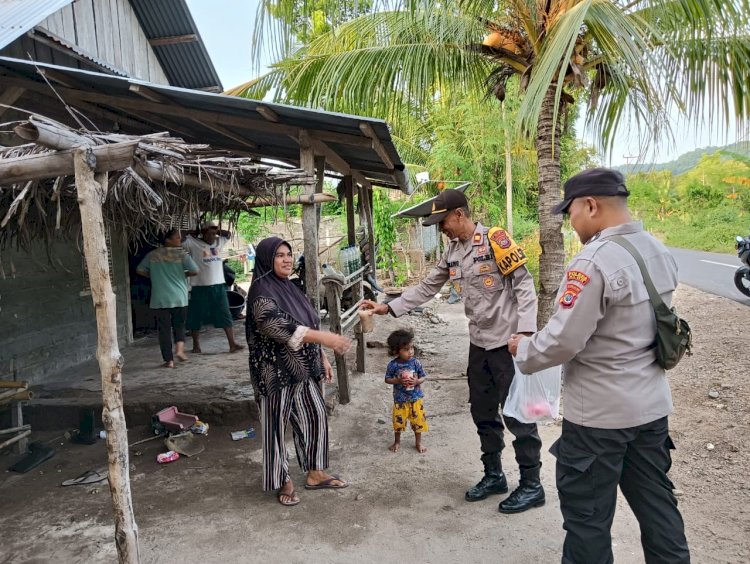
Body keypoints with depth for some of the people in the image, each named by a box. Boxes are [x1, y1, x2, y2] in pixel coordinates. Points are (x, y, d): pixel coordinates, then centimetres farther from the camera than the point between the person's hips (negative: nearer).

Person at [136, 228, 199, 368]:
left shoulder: (153, 255, 5)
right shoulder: (181, 254, -4)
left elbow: (140, 270, 9)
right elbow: (195, 271, -9)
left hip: (160, 299, 1)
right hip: (179, 297, -1)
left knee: (164, 328, 5)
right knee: (179, 324, 17)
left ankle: (169, 360, 6)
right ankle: (179, 348, -3)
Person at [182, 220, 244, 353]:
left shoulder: (219, 242, 10)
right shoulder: (193, 243, -5)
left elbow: (228, 234, 24)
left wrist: (216, 231, 12)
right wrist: (192, 233, -3)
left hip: (219, 285, 4)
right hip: (200, 287, -4)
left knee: (225, 315, 2)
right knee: (197, 317, 6)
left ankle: (232, 343, 3)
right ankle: (196, 344, 20)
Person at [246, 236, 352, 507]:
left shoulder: (290, 288, 10)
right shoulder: (261, 291, -16)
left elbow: (308, 325, 16)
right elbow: (276, 326, -31)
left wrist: (322, 357, 13)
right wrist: (325, 337, -38)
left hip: (302, 368, 8)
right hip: (277, 371, -8)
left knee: (315, 417, 14)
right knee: (277, 425, 6)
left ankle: (315, 473, 30)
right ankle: (283, 482, 23)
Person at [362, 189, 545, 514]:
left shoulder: (495, 240, -14)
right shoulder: (452, 253, 8)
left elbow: (523, 285, -14)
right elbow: (427, 288, 12)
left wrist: (524, 332, -21)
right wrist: (388, 307, 5)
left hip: (508, 343, -7)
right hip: (479, 343, 8)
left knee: (517, 415, 2)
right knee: (483, 414, 16)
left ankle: (531, 486, 17)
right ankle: (493, 475, 32)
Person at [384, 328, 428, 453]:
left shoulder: (415, 363, -12)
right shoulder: (393, 365, -15)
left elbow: (423, 377, -3)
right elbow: (387, 379, -6)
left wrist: (417, 381, -24)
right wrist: (398, 380, -23)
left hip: (415, 398, 1)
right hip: (400, 400, -1)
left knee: (418, 421, 11)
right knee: (398, 422, 13)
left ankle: (418, 442, 34)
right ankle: (397, 442, 38)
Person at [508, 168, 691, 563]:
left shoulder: (593, 262, -24)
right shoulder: (658, 251, 4)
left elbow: (563, 341, -23)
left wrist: (523, 349, -4)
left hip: (599, 413, -8)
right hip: (652, 404, 9)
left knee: (587, 516, 9)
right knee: (656, 503, 22)